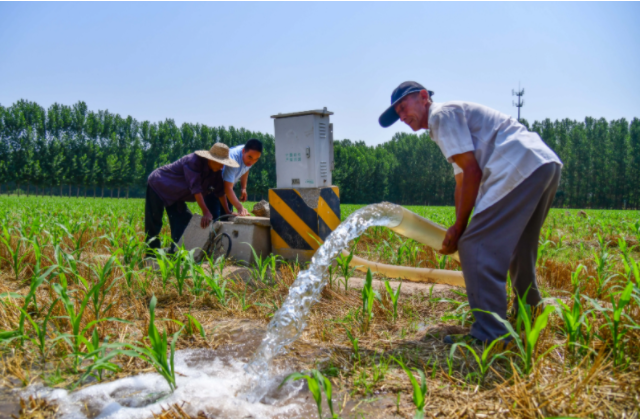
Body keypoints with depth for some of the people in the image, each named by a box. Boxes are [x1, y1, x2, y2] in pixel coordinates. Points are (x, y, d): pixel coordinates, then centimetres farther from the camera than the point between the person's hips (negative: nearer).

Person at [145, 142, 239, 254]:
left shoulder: (216, 171, -9)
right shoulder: (193, 161, -33)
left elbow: (220, 191, -3)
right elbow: (195, 188, -38)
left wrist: (228, 213, -7)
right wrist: (206, 212, -41)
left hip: (175, 196, 8)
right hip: (158, 184, -8)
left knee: (183, 220, 2)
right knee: (154, 223, -7)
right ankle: (151, 255, 2)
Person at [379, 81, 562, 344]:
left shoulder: (442, 114, -2)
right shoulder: (450, 121, 28)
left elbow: (473, 172, -10)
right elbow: (462, 182, 27)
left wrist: (459, 228, -4)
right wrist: (458, 231, 22)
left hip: (522, 168, -11)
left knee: (477, 247, -11)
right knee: (518, 248, 25)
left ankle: (489, 335, -11)